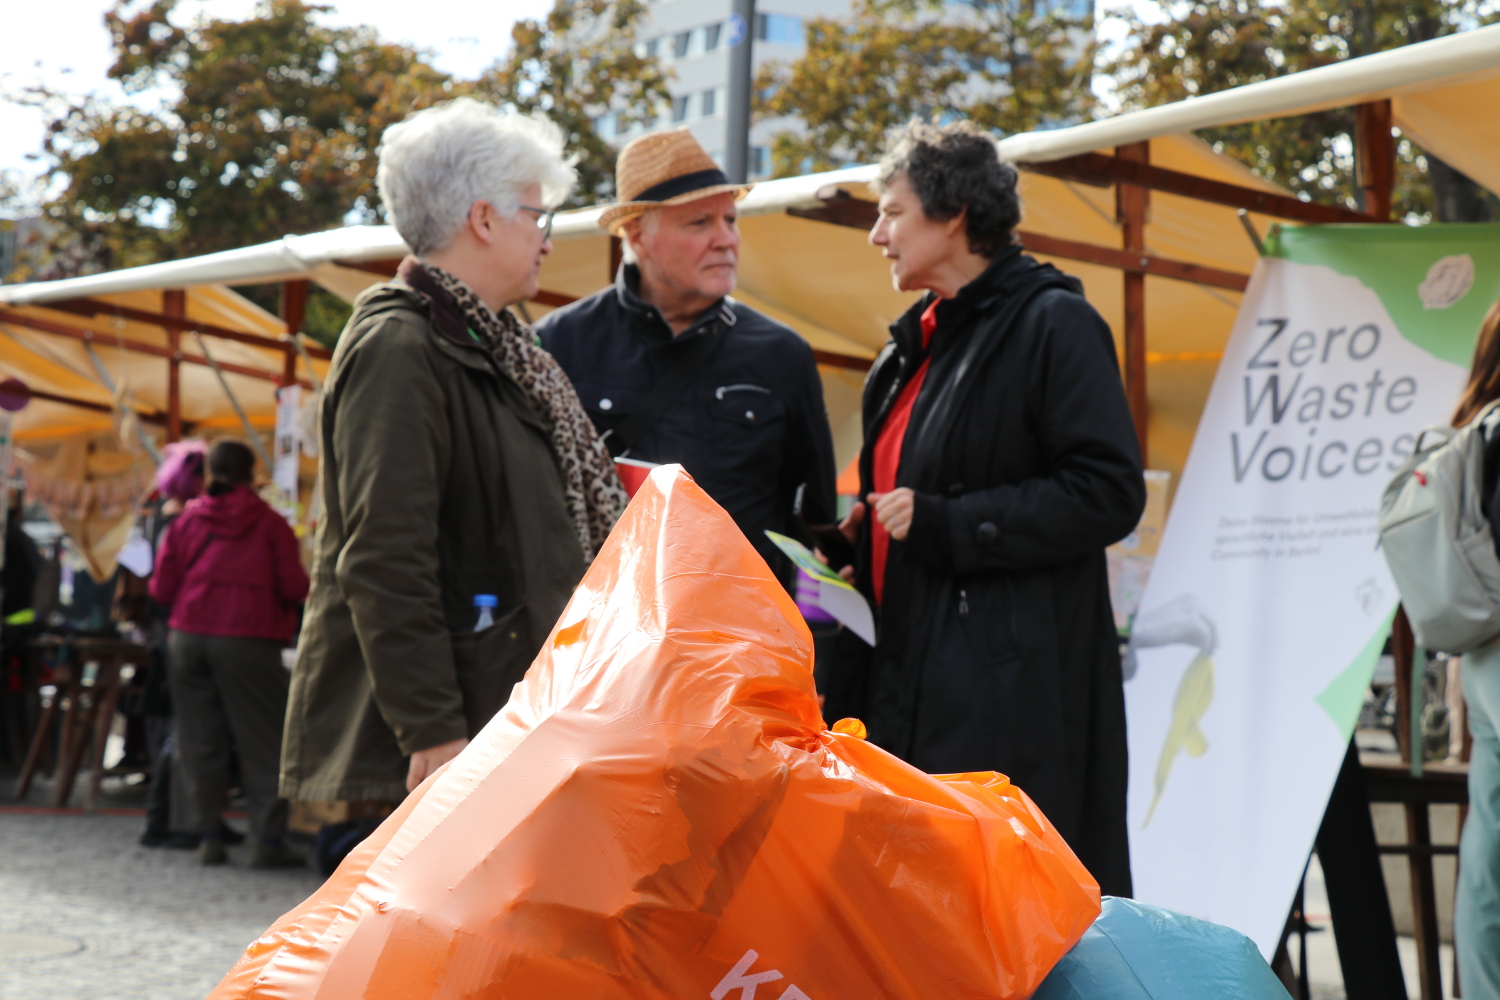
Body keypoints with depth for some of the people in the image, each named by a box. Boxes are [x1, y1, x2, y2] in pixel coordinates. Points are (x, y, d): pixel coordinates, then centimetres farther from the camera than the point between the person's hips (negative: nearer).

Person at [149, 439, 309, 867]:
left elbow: (161, 588, 6)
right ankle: (266, 840, -2)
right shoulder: (270, 523, 0)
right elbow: (294, 588, -4)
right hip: (249, 637, -3)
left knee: (199, 741, 9)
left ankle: (207, 836, 8)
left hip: (187, 636, 3)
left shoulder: (186, 520, 8)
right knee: (264, 743, 2)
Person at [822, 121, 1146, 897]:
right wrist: (861, 535, 12)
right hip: (907, 678, 8)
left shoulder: (1053, 324, -5)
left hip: (1009, 690, -8)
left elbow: (1109, 492, -14)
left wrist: (942, 524, -16)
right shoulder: (916, 343, 21)